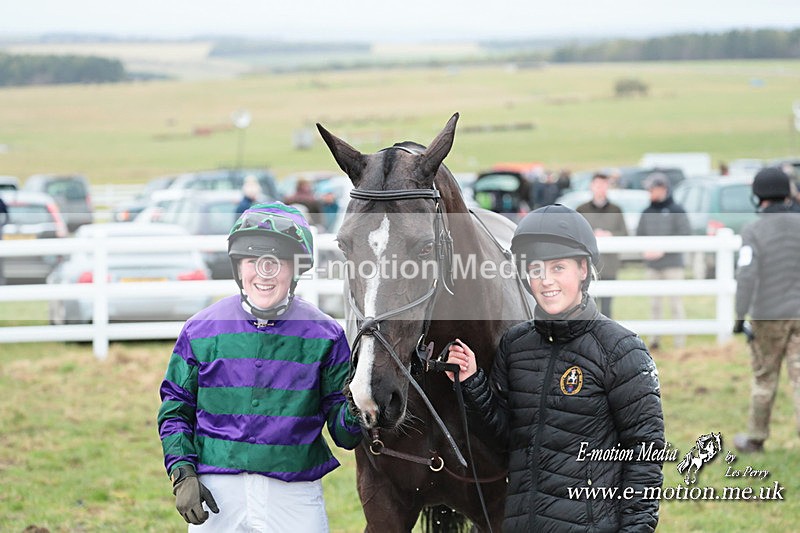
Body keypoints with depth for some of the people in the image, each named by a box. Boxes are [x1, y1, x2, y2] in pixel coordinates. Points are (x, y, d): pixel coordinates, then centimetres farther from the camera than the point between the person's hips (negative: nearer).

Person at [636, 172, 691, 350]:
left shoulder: (676, 211, -3)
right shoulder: (647, 213, 10)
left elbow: (685, 234, -9)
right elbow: (640, 234, 13)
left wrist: (663, 249, -15)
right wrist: (646, 247, -8)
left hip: (672, 263, -4)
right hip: (652, 265, 4)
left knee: (675, 302, -4)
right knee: (655, 303, 7)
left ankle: (680, 341, -1)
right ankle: (655, 338, 13)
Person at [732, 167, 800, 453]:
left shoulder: (753, 231, -10)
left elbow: (747, 274, -19)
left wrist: (740, 316, -15)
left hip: (769, 316, -2)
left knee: (764, 378, 13)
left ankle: (756, 438, 26)